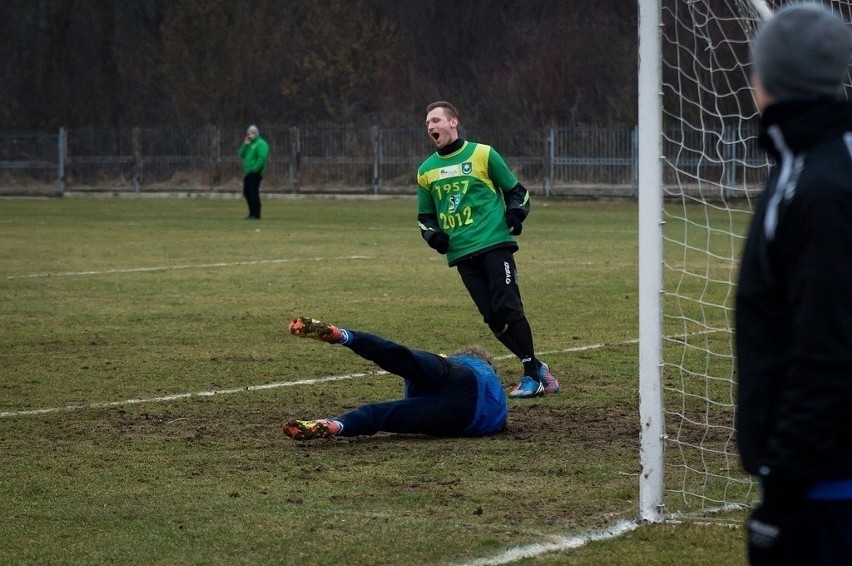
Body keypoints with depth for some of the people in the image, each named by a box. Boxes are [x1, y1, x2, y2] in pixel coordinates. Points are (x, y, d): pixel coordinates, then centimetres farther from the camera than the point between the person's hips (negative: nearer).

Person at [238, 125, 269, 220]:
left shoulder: (261, 143, -7)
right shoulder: (249, 144, 20)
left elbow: (262, 158, -17)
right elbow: (242, 154, 11)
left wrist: (255, 169, -20)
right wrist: (245, 144, 1)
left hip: (255, 173, -9)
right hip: (247, 173, 9)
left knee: (253, 193, -10)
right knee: (246, 193, 10)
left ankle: (256, 214, -6)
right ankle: (252, 213, 17)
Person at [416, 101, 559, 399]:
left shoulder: (482, 154, 3)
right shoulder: (426, 170, 14)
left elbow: (516, 190, 9)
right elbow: (425, 216, 25)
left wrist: (515, 212, -11)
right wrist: (432, 235, 4)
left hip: (494, 243, -4)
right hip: (461, 253, 4)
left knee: (507, 308, -15)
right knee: (493, 318, -2)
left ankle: (531, 374, -6)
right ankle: (537, 369, 8)